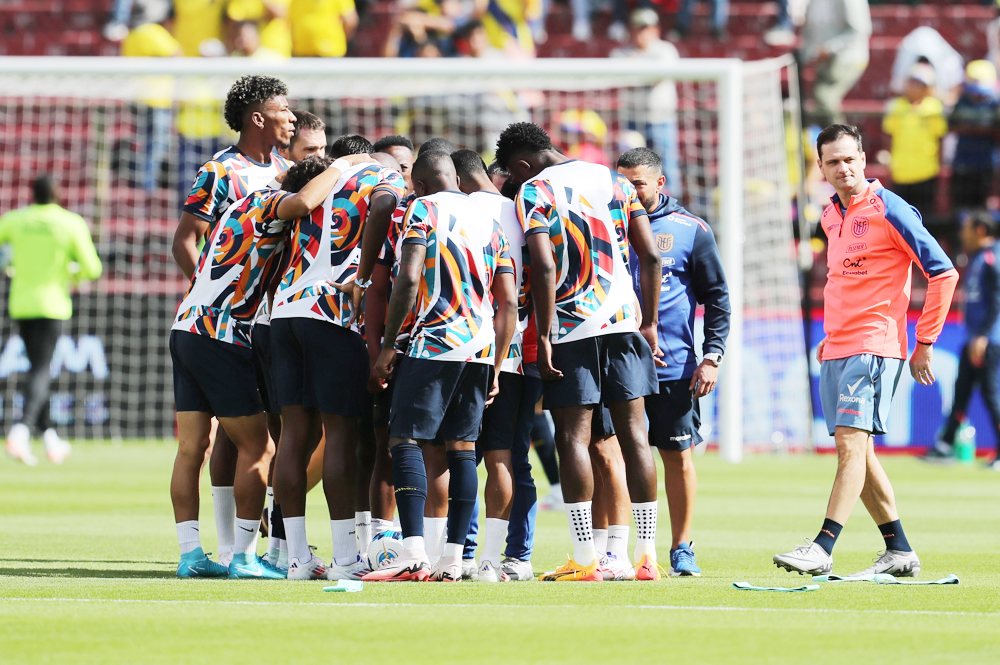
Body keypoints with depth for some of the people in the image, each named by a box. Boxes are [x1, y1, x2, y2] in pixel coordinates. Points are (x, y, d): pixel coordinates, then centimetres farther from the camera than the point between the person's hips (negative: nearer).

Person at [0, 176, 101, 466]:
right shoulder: (72, 224, -6)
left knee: (39, 369, 16)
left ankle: (50, 439, 20)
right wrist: (75, 274, 15)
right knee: (40, 371, -7)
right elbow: (92, 269, -7)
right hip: (51, 306, -4)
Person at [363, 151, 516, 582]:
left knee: (405, 439, -5)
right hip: (481, 350, 6)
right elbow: (508, 302, 15)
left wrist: (388, 344, -5)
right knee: (462, 447, 7)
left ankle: (413, 554, -18)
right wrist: (496, 367, 18)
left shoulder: (423, 210, 1)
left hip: (433, 344, -6)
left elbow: (408, 278, -12)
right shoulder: (489, 222, 19)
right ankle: (452, 560, 3)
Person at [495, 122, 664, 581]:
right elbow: (650, 256, 9)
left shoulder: (534, 192, -5)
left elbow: (544, 268, -15)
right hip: (624, 320, 5)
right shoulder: (614, 181, 12)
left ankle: (585, 559, -7)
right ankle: (647, 555, 5)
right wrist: (649, 323, 14)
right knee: (633, 434, 6)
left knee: (573, 437, -2)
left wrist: (544, 336, -11)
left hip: (572, 327, -5)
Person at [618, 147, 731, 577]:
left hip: (674, 365, -1)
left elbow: (716, 297, 5)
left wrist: (712, 356, -4)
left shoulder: (691, 230, 3)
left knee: (678, 456, 4)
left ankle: (682, 549, 15)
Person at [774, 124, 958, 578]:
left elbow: (943, 272, -9)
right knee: (855, 451, 8)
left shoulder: (887, 209, -8)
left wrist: (924, 344, -9)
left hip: (873, 348, -8)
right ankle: (900, 551, 16)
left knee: (851, 442, -16)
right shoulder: (830, 217, 15)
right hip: (835, 351, 8)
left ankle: (823, 549, -22)